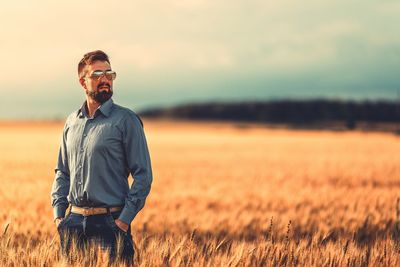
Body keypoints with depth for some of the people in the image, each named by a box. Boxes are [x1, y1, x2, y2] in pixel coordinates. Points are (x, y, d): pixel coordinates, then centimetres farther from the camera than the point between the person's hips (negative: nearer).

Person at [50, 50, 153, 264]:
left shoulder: (126, 120, -4)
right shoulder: (72, 122, 12)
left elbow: (143, 175, -7)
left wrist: (124, 219, -12)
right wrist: (58, 213, 8)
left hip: (110, 222, -5)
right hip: (74, 221, 5)